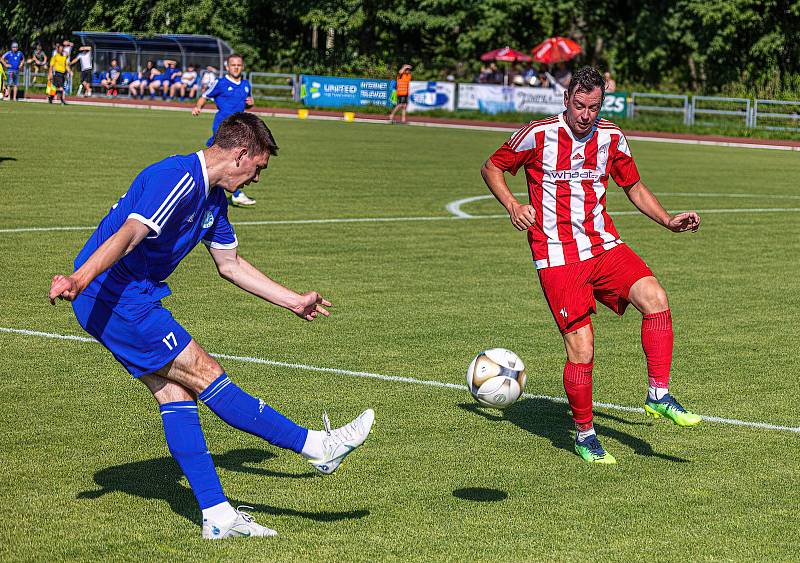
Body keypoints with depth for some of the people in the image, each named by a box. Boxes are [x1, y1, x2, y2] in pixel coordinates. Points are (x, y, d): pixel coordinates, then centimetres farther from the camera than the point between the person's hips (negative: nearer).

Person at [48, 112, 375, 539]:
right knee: (206, 376, -6)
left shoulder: (213, 197, 14)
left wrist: (293, 301, 30)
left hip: (134, 299, 11)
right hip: (112, 299, -11)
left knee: (176, 392, 5)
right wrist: (81, 278, -45)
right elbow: (128, 235, -32)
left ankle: (217, 515, 4)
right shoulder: (178, 180, -18)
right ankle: (315, 446, -3)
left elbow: (230, 265, 26)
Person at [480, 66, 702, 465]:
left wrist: (668, 220, 4)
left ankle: (658, 395, -10)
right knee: (581, 348, -9)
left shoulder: (611, 138, 5)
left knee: (655, 298, -21)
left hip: (604, 245, 4)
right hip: (557, 256, -4)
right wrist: (512, 206, -11)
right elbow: (491, 167, 5)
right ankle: (584, 435, 11)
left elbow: (634, 187, 19)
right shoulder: (538, 134, -7)